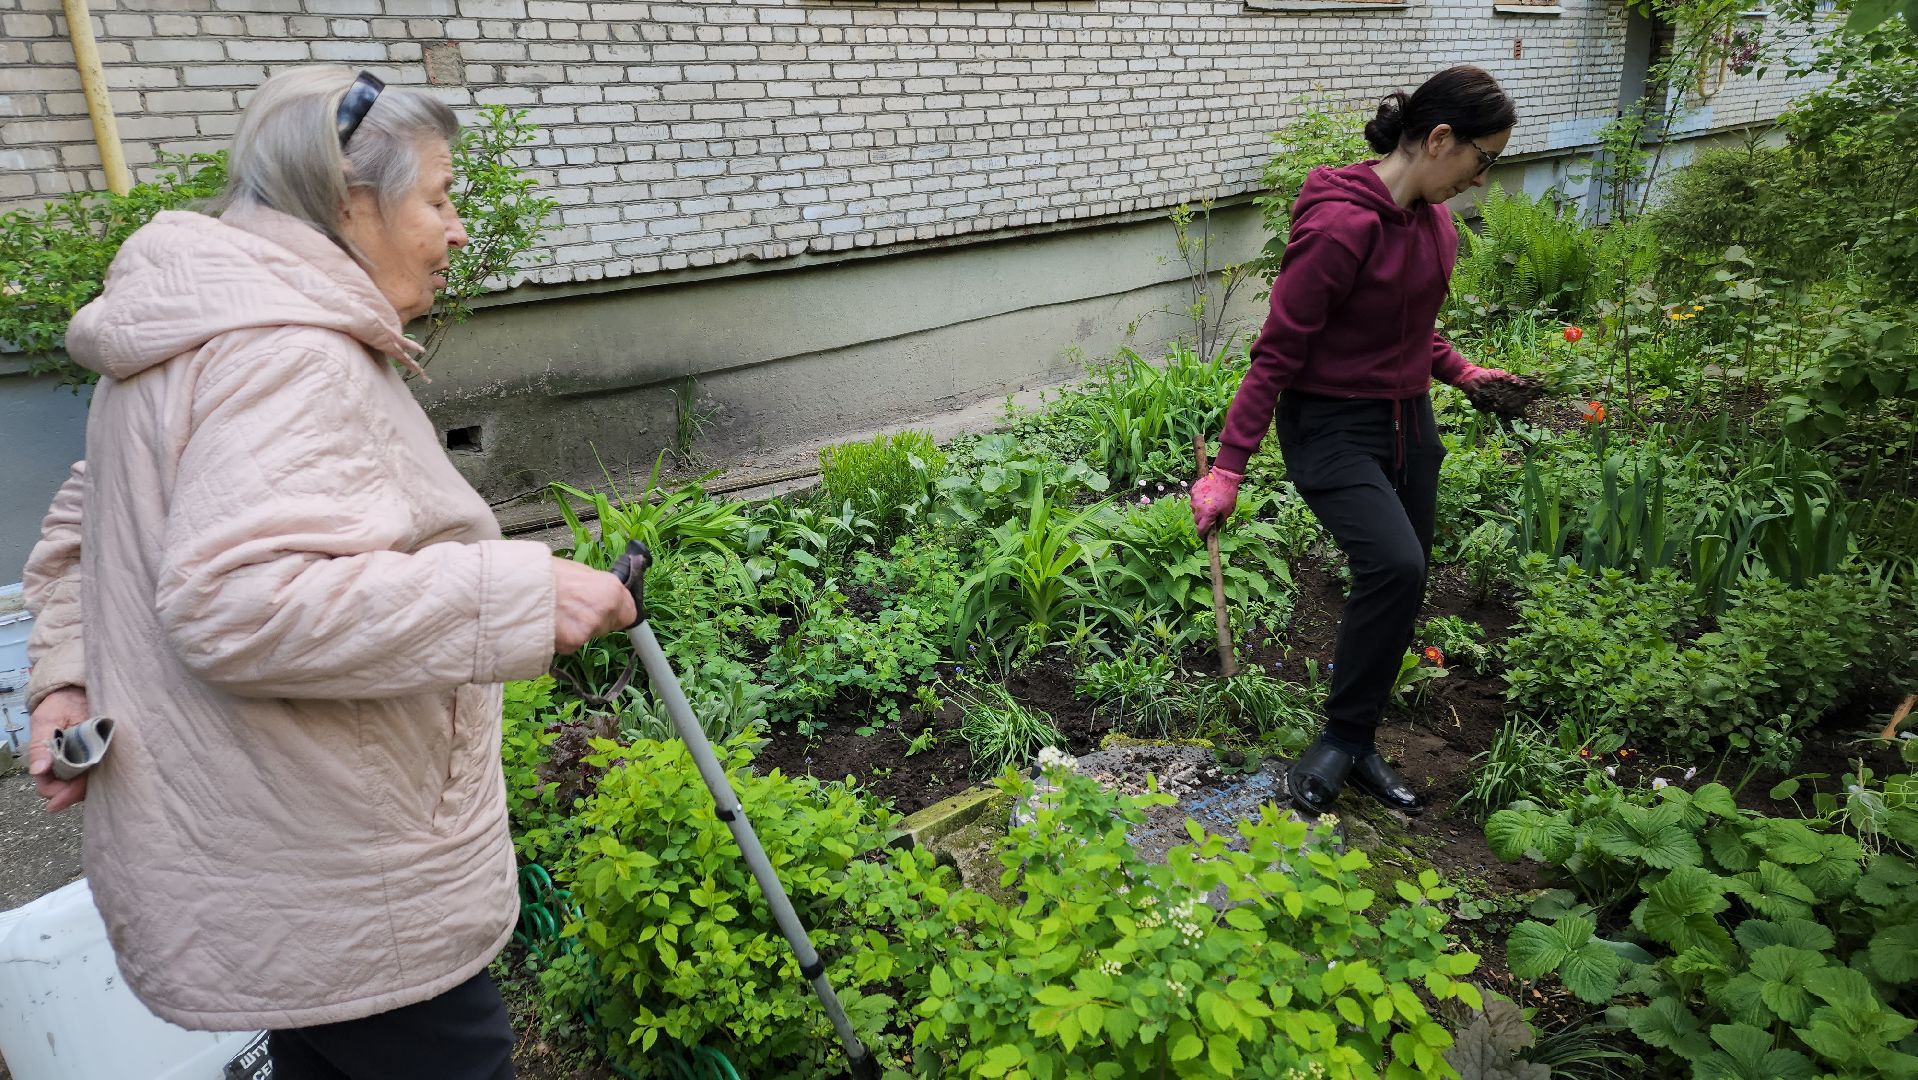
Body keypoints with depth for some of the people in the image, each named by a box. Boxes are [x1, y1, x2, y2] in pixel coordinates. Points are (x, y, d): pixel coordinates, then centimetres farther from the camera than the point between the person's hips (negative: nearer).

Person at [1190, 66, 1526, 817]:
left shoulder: (1430, 215, 5)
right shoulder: (1341, 225, -22)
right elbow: (1278, 351, -21)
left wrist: (1458, 372, 21)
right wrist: (1228, 468, -21)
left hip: (1408, 422, 9)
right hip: (1333, 426, -8)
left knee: (1401, 582, 9)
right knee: (1394, 566, -26)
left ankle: (1356, 747, 26)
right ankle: (1341, 738, -5)